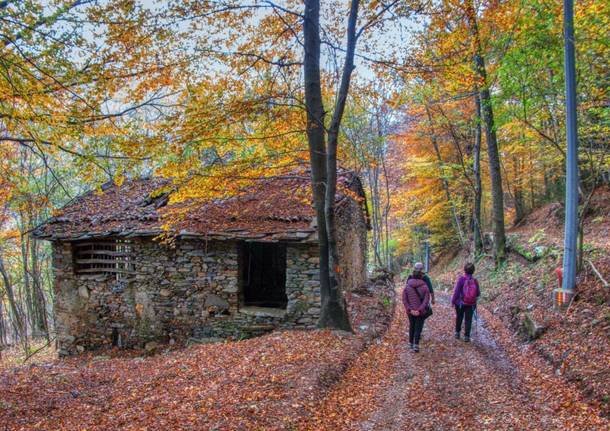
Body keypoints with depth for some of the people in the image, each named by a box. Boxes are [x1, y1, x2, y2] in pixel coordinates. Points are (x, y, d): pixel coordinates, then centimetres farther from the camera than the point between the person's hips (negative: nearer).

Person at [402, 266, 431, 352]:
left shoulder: (407, 286, -2)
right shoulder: (425, 287, -7)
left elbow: (404, 300, -7)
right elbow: (426, 300, -13)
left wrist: (410, 309, -10)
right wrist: (419, 310, -16)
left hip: (410, 311, 2)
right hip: (421, 312, -2)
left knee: (412, 326, 21)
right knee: (418, 328, 7)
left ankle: (411, 343, 29)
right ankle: (416, 345, -5)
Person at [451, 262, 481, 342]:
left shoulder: (461, 279, -15)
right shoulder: (475, 280, -8)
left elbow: (456, 291, -16)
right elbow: (478, 293, -2)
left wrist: (453, 301, -5)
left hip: (460, 303, -1)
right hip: (471, 304, 1)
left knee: (459, 318, 18)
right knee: (468, 320, 8)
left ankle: (457, 333, 28)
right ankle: (466, 336, 7)